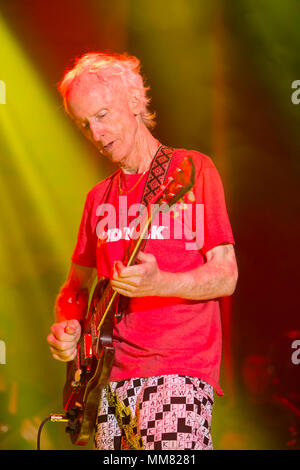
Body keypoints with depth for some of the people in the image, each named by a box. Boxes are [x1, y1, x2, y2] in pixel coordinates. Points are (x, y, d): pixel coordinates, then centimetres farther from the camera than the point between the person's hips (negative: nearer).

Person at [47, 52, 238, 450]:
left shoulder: (192, 169, 1)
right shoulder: (99, 198, 18)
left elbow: (226, 276, -5)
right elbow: (77, 286, 25)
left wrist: (157, 283, -23)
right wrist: (67, 326, 3)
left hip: (179, 368, -5)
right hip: (109, 376, 6)